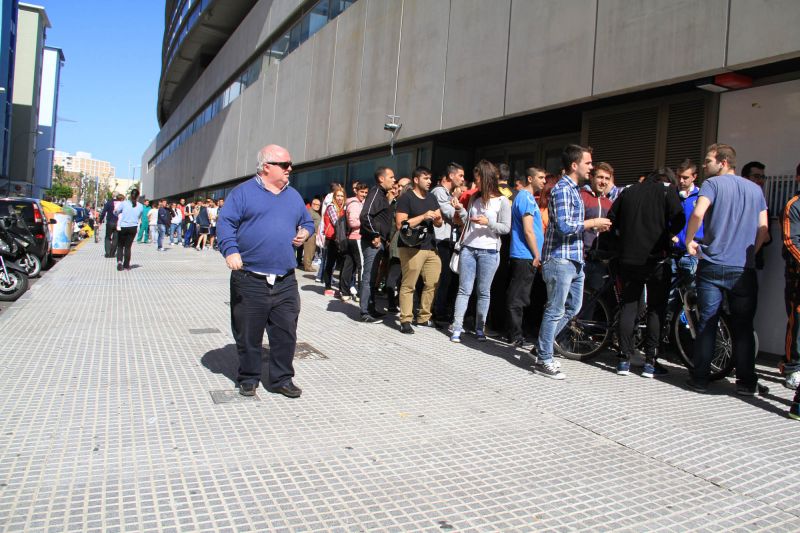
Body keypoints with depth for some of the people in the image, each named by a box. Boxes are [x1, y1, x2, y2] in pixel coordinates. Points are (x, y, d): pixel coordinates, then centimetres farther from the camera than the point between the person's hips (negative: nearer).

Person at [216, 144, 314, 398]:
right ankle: (248, 378, 24)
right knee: (248, 334, 7)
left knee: (286, 333, 5)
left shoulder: (293, 195, 16)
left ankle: (281, 379, 20)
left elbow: (307, 222, 26)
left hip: (285, 282, 4)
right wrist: (230, 250, -20)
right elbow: (225, 223, -5)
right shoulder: (243, 192, 1)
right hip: (249, 280, -4)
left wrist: (305, 233, 3)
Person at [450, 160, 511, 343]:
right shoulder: (474, 198, 12)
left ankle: (480, 328, 15)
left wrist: (488, 222, -19)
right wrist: (460, 209, 6)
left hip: (489, 252, -4)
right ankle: (457, 328, 3)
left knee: (483, 292, 6)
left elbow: (506, 228, -6)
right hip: (468, 249, 4)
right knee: (464, 290, 2)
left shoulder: (502, 201, -3)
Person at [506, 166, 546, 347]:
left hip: (522, 256, 10)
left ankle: (514, 333, 21)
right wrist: (537, 255, -12)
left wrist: (537, 255, 22)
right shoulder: (526, 198, -12)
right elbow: (528, 231, -18)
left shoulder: (524, 196, 20)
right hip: (526, 256, -10)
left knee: (517, 297, 14)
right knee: (518, 299, -5)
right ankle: (516, 337, 0)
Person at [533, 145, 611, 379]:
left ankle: (541, 347, 26)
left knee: (572, 307, 16)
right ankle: (543, 360, 8)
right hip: (560, 258, -10)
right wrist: (593, 223, -12)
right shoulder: (562, 189, -13)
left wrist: (593, 226, 9)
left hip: (574, 259, 10)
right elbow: (563, 226, -23)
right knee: (555, 311, -3)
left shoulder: (574, 189, 18)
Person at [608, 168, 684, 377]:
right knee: (656, 309, 6)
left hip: (629, 259, 3)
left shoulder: (628, 191, 13)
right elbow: (679, 219, -12)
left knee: (628, 307, 9)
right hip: (657, 258, -3)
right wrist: (668, 235, 4)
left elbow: (611, 219, 10)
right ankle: (650, 362, 5)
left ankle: (624, 360, 6)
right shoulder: (667, 191, 1)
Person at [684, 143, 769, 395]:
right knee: (743, 327, 9)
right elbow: (763, 229, 9)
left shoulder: (712, 184, -3)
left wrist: (689, 241, -8)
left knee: (707, 324, 3)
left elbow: (698, 213, -22)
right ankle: (746, 382, 13)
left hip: (713, 265, -3)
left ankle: (700, 378, 7)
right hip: (744, 270, 3)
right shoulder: (755, 189, 12)